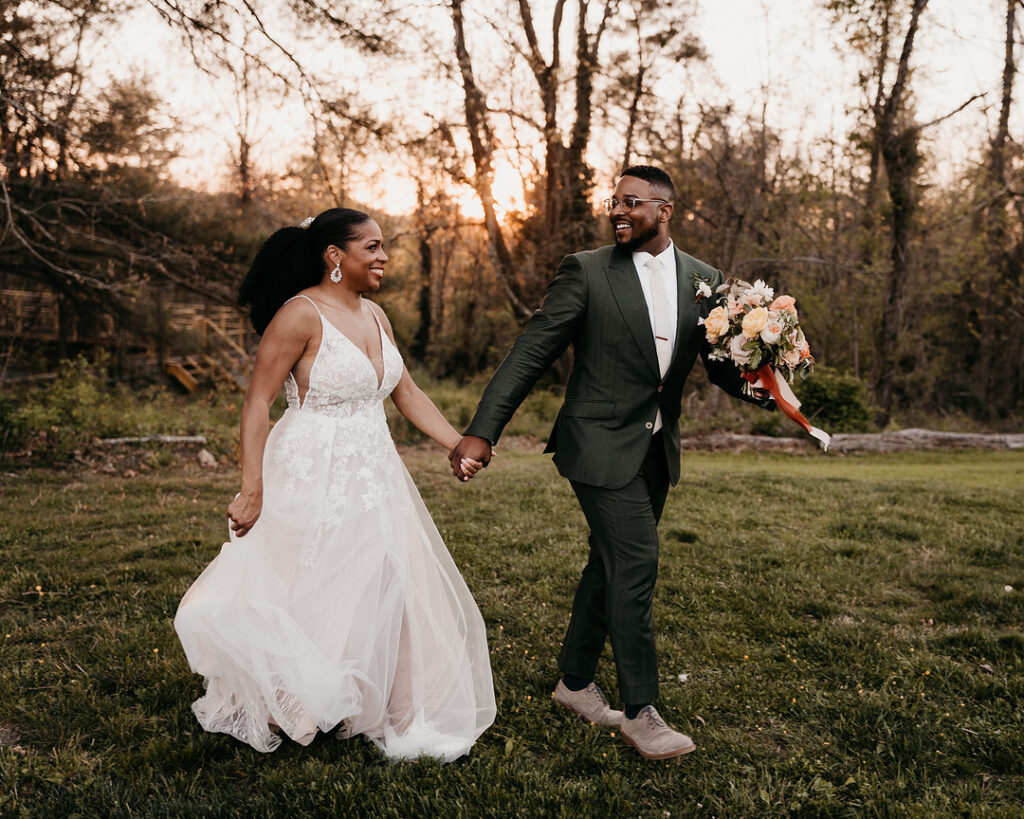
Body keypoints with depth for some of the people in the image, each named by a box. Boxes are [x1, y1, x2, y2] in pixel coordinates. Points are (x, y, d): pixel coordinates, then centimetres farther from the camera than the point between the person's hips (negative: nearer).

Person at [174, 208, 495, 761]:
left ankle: (364, 707, 33)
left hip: (373, 477, 8)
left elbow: (406, 393, 14)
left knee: (378, 590, 13)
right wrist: (251, 490, -21)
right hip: (312, 480, -8)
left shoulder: (374, 315, 9)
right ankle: (278, 707, 26)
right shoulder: (300, 314, -14)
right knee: (306, 594, 3)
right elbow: (257, 404, -16)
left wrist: (460, 445, 6)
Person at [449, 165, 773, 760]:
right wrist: (483, 430, -16)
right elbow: (531, 353, -10)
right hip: (602, 444, -5)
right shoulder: (587, 271, -7)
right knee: (636, 562, -10)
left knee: (612, 565, 15)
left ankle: (576, 682, 31)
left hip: (657, 450, 6)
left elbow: (720, 362, 7)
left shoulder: (704, 281, 6)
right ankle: (640, 711, 3)